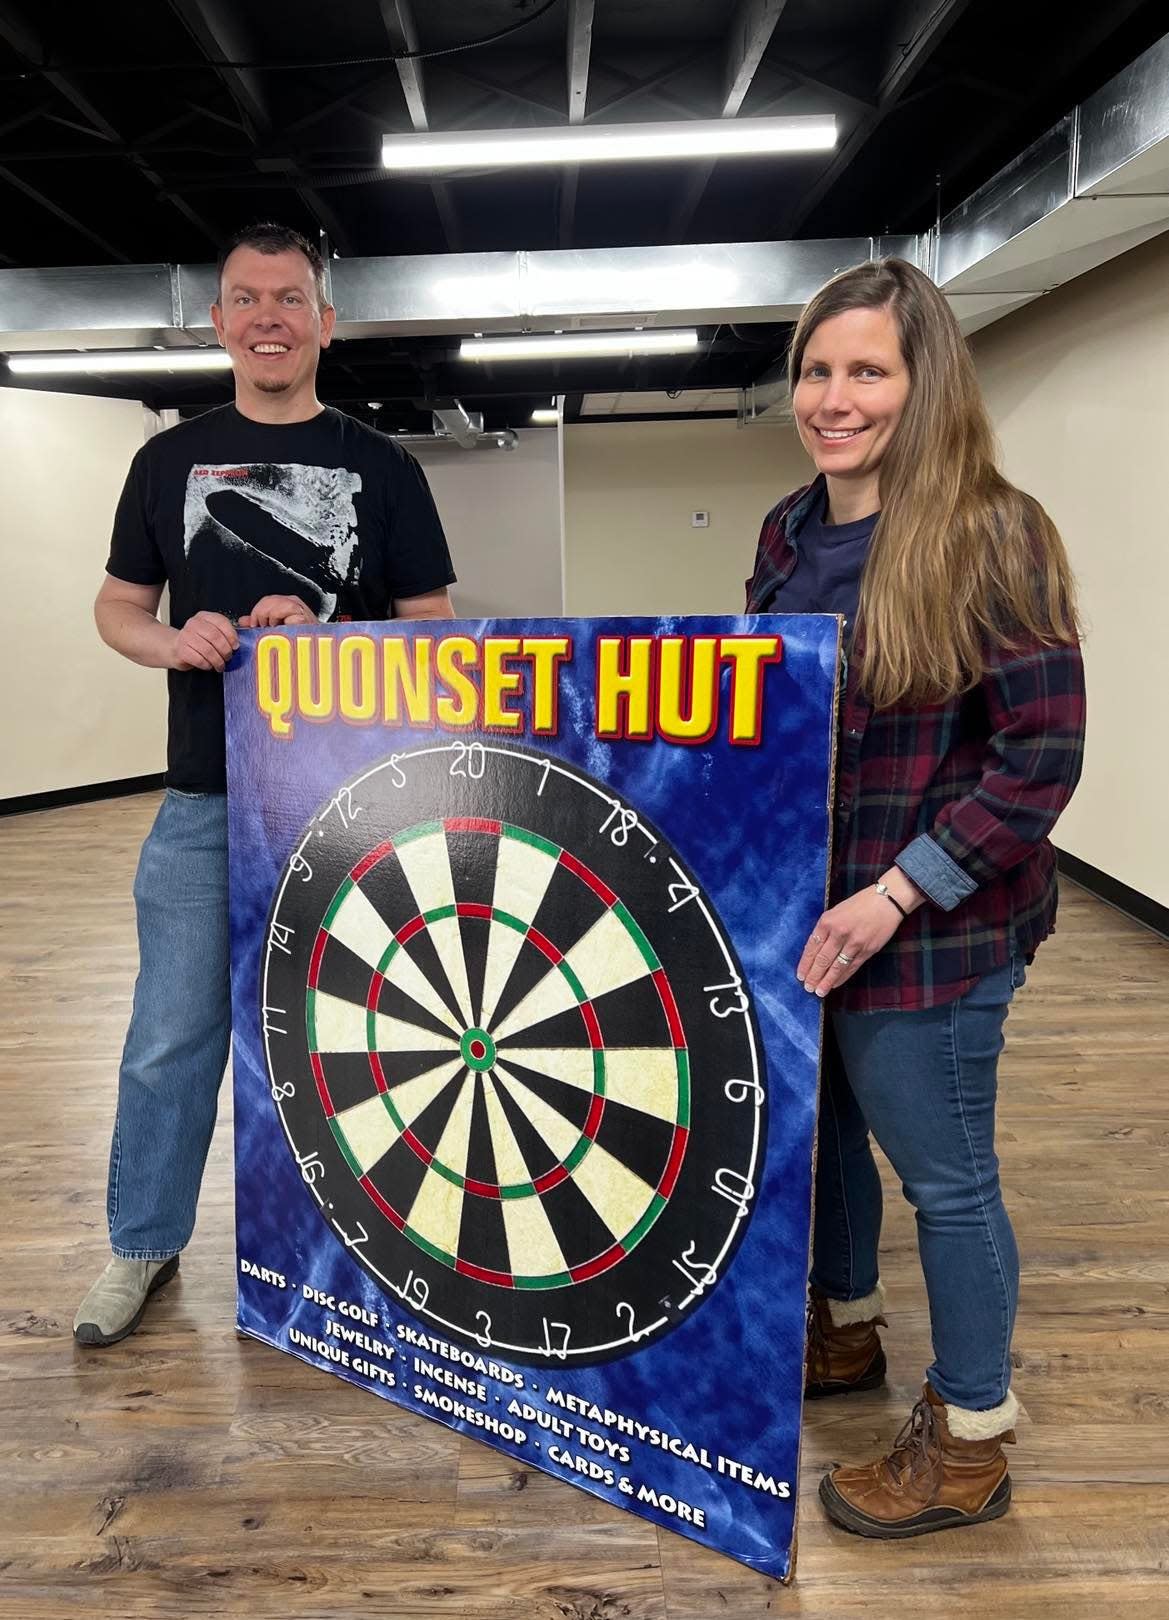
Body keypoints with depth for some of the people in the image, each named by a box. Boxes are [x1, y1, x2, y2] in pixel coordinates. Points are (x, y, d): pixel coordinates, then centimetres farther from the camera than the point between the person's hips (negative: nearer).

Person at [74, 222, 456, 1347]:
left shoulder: (381, 468, 5)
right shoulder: (171, 459, 9)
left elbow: (433, 630, 3)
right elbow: (117, 608, 13)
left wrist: (323, 636, -15)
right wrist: (176, 642, -10)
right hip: (205, 803, 1)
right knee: (171, 1036, 9)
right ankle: (143, 1246, 30)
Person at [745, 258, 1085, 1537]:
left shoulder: (988, 534, -15)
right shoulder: (790, 532, 6)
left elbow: (1042, 752, -16)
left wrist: (895, 896, -20)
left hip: (929, 935, -7)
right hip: (799, 914, 7)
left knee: (943, 1175, 8)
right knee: (819, 1127, 22)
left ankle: (970, 1442, 32)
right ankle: (841, 1333, 49)